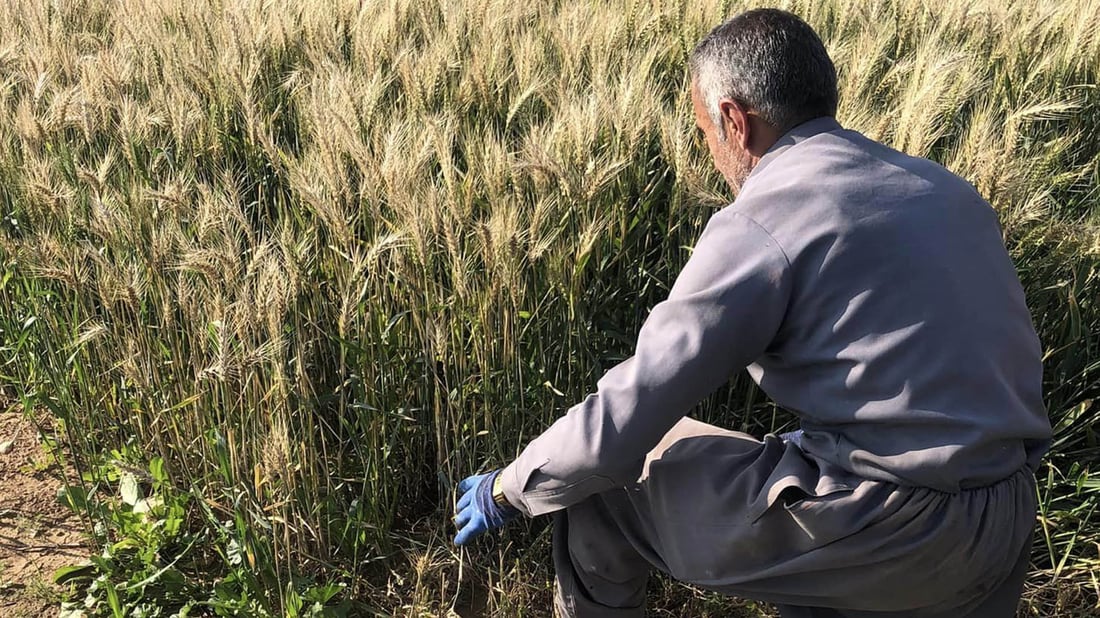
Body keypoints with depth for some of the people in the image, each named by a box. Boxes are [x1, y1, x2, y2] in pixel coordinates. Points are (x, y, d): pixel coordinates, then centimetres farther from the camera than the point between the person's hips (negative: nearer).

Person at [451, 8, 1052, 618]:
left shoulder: (761, 225, -14)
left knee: (601, 480, 7)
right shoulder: (944, 188, 10)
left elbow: (625, 416, -14)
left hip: (878, 534, -8)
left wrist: (508, 489, 4)